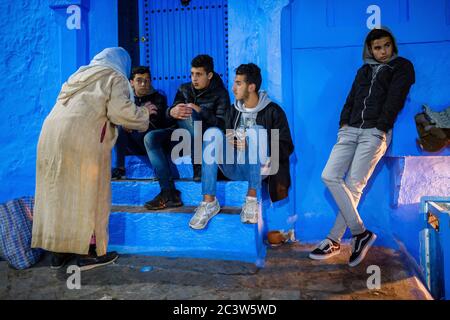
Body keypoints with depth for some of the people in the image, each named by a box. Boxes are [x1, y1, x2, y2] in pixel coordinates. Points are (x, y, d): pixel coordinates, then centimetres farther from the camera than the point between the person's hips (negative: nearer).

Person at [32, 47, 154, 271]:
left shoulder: (80, 74, 27)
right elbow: (121, 112, -8)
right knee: (88, 193, 3)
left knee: (58, 191, 12)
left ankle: (58, 252, 21)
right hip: (82, 138, -7)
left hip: (51, 132, 7)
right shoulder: (115, 78, 6)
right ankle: (88, 253, 9)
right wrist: (144, 112, 10)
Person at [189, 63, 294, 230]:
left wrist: (253, 145, -18)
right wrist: (230, 141, -9)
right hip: (234, 168, 4)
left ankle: (253, 199, -27)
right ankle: (209, 202, -26)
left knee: (256, 131, -29)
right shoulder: (233, 111, 12)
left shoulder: (273, 111, -1)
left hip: (258, 168, -3)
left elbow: (286, 148, -6)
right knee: (213, 132, -20)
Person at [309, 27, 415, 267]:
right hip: (350, 130, 5)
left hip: (375, 132, -5)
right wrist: (344, 122, 5)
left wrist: (381, 128, -9)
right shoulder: (364, 70, 26)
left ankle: (334, 240, -3)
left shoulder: (402, 67, 11)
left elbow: (395, 100, -1)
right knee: (330, 176, -11)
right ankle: (360, 232, -5)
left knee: (353, 185, -12)